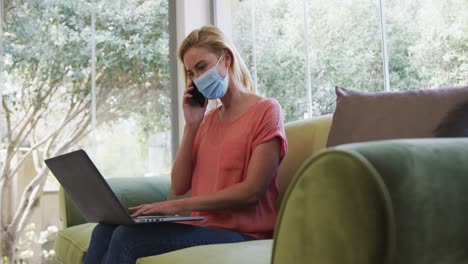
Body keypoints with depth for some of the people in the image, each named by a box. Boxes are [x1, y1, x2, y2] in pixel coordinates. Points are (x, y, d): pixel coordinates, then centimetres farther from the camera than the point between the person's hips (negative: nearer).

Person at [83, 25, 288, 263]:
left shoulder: (266, 110, -3)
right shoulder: (208, 119, 17)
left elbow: (251, 192, -14)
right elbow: (179, 186, 9)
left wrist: (178, 206, -18)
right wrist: (192, 126, 1)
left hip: (240, 233, -6)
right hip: (203, 225, 6)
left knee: (127, 237, -24)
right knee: (106, 230, -14)